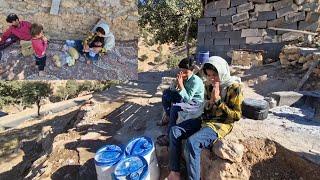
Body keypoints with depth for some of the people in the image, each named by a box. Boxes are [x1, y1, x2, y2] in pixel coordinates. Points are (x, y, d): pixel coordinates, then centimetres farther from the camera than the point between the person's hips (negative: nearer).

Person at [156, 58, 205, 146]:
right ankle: (168, 117, 15)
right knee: (166, 93, 4)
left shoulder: (196, 81, -26)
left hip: (195, 103, -9)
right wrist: (176, 82, -18)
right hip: (186, 98, 9)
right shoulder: (185, 77, -6)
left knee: (175, 107, -34)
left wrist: (181, 85, -35)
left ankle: (169, 136, -25)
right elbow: (173, 90, 0)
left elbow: (188, 99, -31)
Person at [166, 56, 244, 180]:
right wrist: (209, 102, -7)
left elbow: (236, 115, -14)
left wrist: (218, 100, -21)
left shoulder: (234, 87, -13)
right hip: (205, 119, 7)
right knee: (175, 131, -8)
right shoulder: (209, 84, 6)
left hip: (221, 124, -7)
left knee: (192, 142, -30)